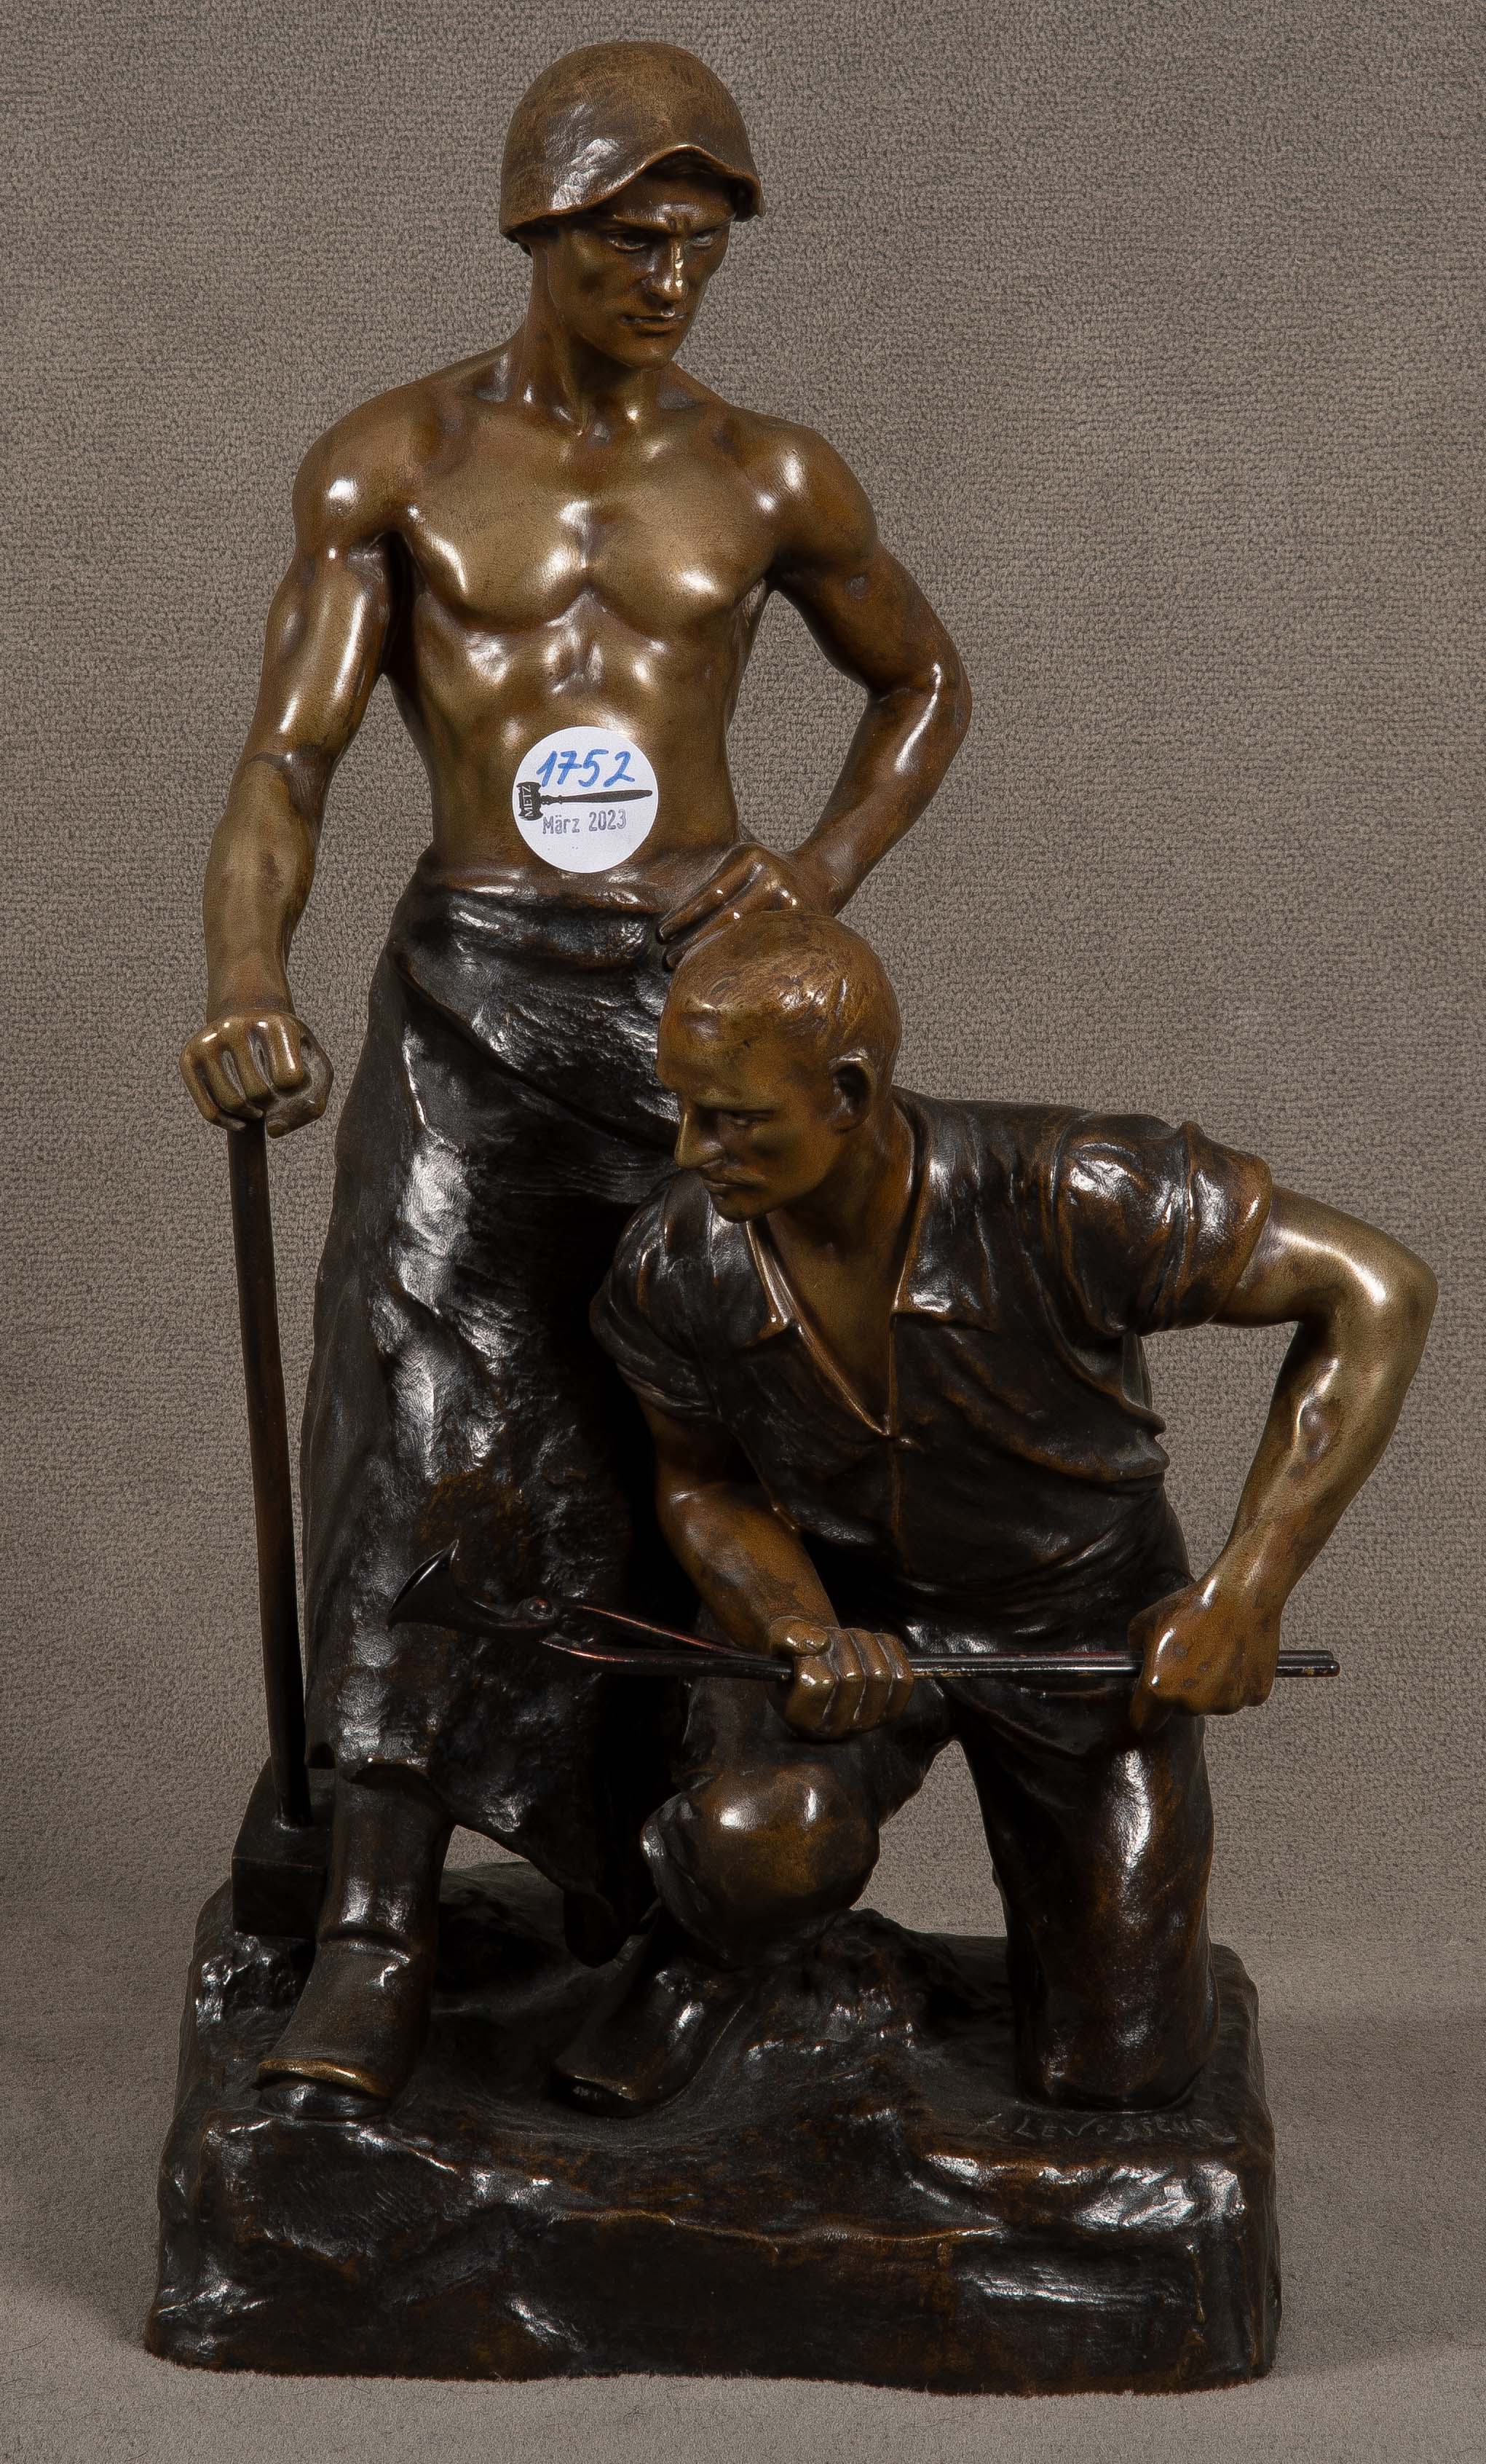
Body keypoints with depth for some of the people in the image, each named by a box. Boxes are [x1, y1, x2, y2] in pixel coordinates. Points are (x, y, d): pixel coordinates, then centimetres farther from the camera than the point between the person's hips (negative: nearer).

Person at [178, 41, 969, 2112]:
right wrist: (249, 988, -28)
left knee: (666, 1448, 4)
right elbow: (283, 772, -8)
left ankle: (616, 1849, 26)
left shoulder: (768, 476, 5)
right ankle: (375, 1943, -9)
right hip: (474, 994, -1)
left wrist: (822, 879, 3)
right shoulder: (388, 463, 0)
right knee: (440, 1426, -13)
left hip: (702, 995, 2)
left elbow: (927, 680, 21)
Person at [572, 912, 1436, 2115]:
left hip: (1082, 1620, 0)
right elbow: (706, 1485, -4)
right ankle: (710, 1934, 6)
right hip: (846, 1603, 1)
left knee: (1116, 2073, 4)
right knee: (761, 1842, -33)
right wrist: (803, 1641, -25)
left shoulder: (1063, 1199, -35)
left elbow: (1377, 1291, -27)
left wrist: (1246, 1591, -29)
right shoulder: (672, 1270, -23)